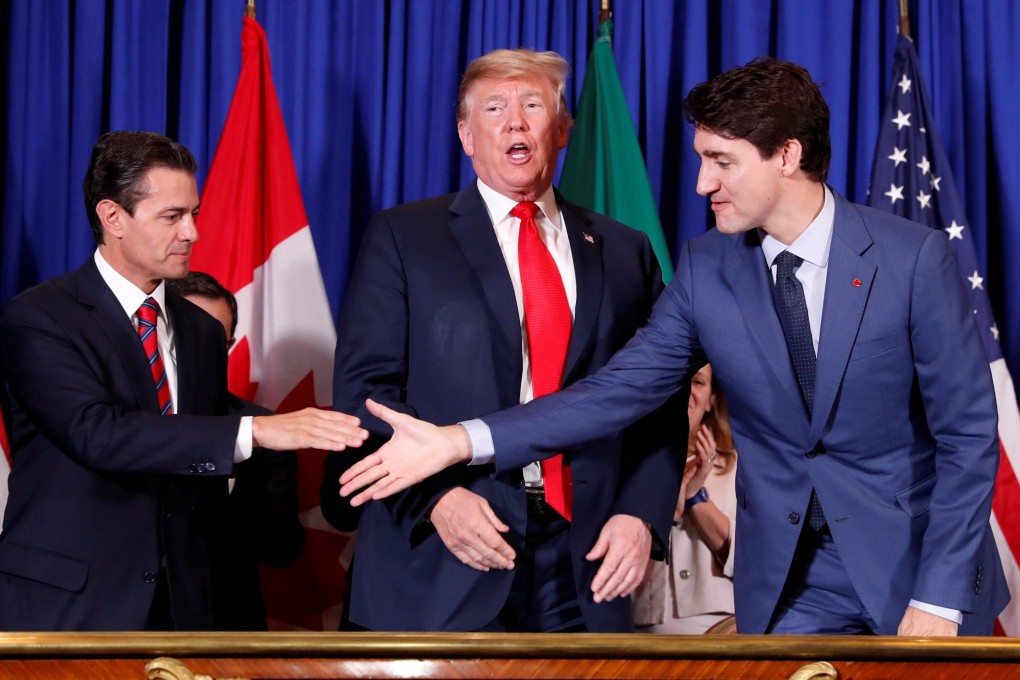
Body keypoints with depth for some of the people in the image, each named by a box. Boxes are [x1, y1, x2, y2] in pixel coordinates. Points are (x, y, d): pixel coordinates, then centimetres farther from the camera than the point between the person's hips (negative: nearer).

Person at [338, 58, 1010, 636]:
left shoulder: (915, 258, -13)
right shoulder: (705, 268, -3)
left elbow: (969, 432, -11)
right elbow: (621, 389, -6)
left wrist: (939, 597, -15)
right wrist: (461, 441, -16)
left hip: (918, 555, -2)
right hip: (789, 577, 3)